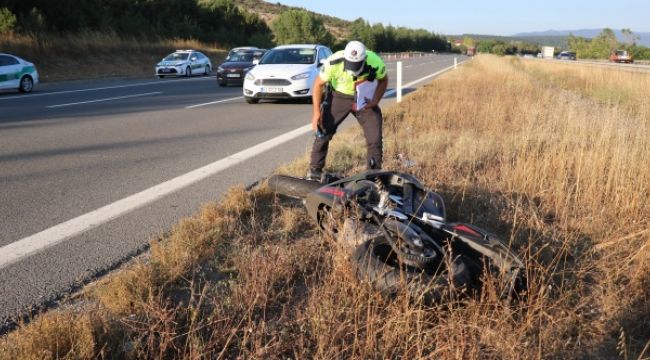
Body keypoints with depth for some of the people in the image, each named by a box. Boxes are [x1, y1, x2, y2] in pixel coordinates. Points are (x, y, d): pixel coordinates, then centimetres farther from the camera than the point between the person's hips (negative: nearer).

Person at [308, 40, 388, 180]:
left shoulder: (375, 63, -27)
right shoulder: (333, 62, -29)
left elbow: (383, 80, -4)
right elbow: (319, 84, -13)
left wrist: (375, 100, -19)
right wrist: (316, 111, -17)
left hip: (365, 99, 1)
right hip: (339, 96, 0)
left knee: (375, 137, -6)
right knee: (323, 132, -5)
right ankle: (314, 171, 9)